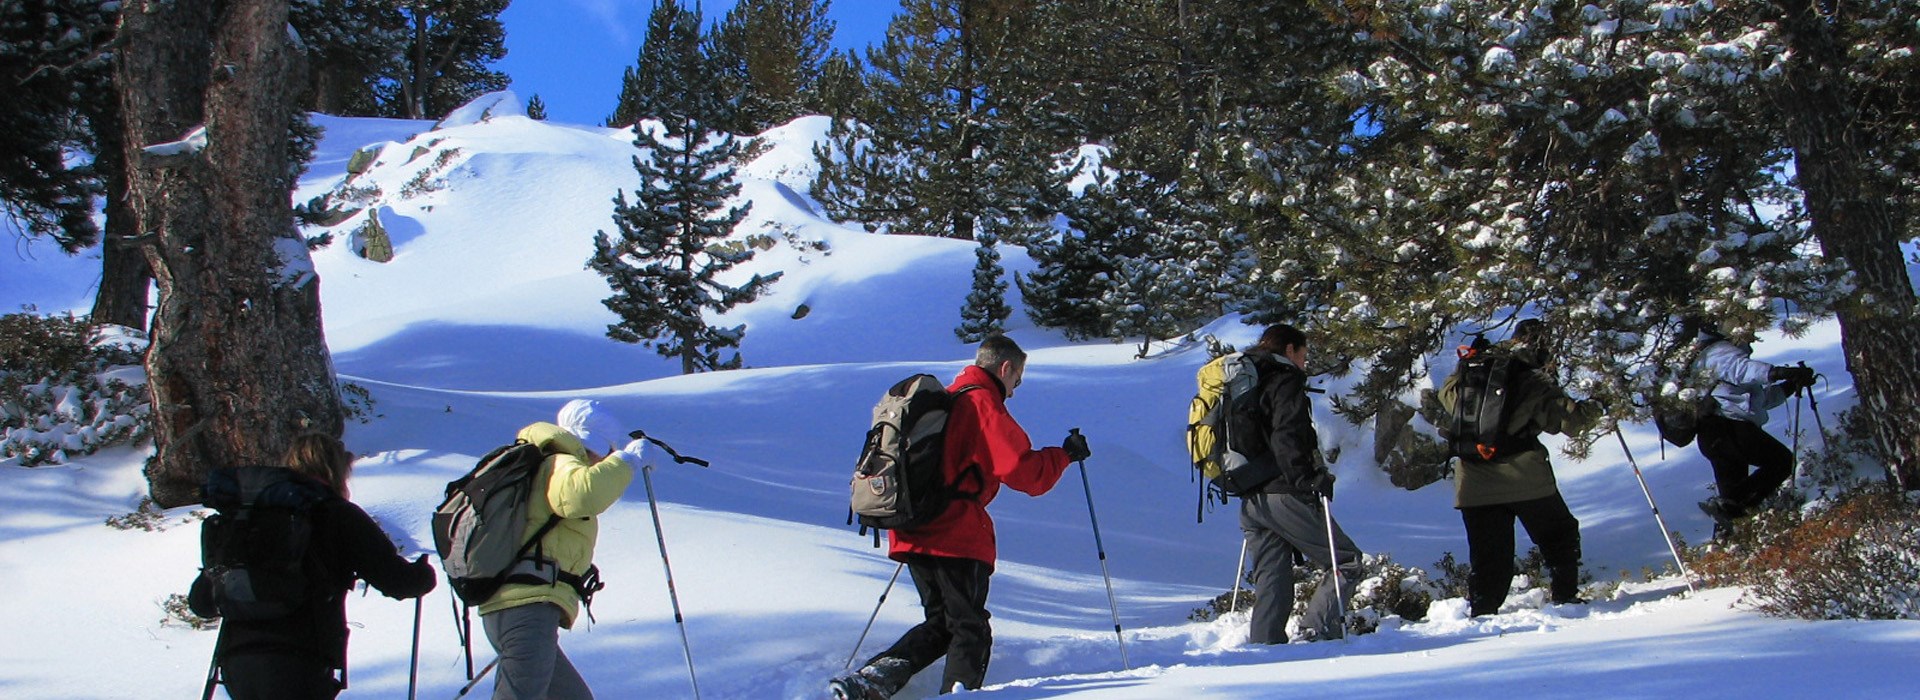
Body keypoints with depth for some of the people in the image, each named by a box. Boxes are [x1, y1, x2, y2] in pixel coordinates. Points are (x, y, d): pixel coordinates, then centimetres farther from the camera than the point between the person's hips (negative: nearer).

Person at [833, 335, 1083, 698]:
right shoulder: (985, 404, -9)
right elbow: (1024, 471, -14)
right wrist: (1065, 455, 0)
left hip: (913, 532, 8)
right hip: (957, 536, -8)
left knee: (941, 624, 16)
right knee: (971, 631, 2)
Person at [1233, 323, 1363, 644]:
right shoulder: (1285, 382, -4)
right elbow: (1287, 440, -18)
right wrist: (1312, 480, -16)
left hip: (1251, 501, 8)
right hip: (1284, 496, -8)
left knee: (1271, 582, 9)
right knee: (1347, 561, -1)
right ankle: (1318, 628, -14)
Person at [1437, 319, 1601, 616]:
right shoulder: (1534, 380, -6)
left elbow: (1448, 394, 22)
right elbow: (1568, 417, -7)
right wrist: (1592, 410, 12)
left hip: (1474, 482, 4)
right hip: (1524, 477, -4)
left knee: (1488, 555, 8)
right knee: (1560, 535, 16)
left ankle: (1481, 611, -1)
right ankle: (1565, 597, 12)